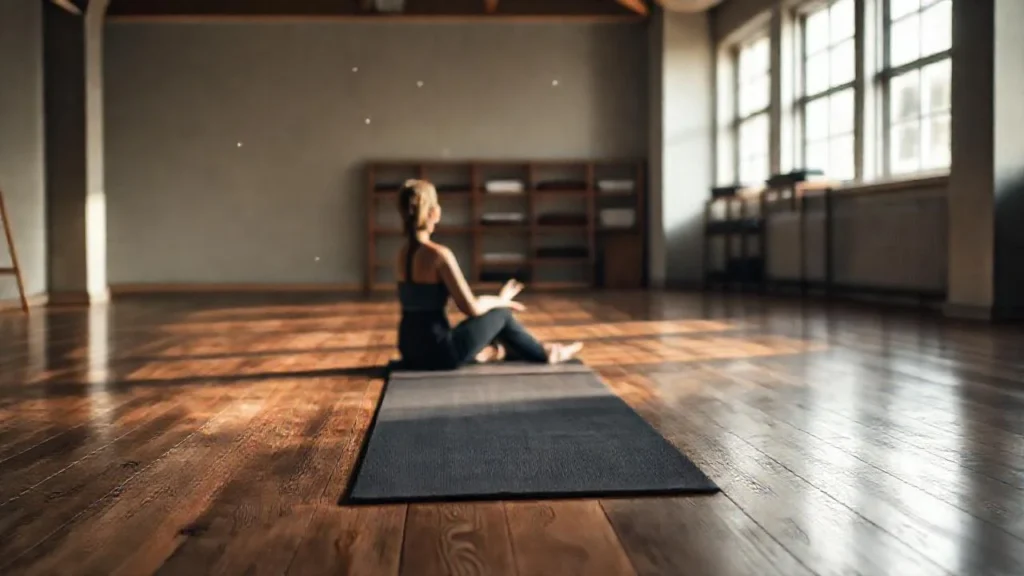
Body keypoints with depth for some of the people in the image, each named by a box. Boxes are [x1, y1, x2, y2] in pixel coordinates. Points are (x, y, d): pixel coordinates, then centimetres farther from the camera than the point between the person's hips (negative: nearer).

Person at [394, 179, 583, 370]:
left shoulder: (403, 255, 6)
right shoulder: (439, 254, -19)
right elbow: (471, 307, -16)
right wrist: (501, 300, 5)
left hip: (411, 353, 7)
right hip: (439, 353, -7)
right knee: (500, 312, 13)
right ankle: (544, 353, 32)